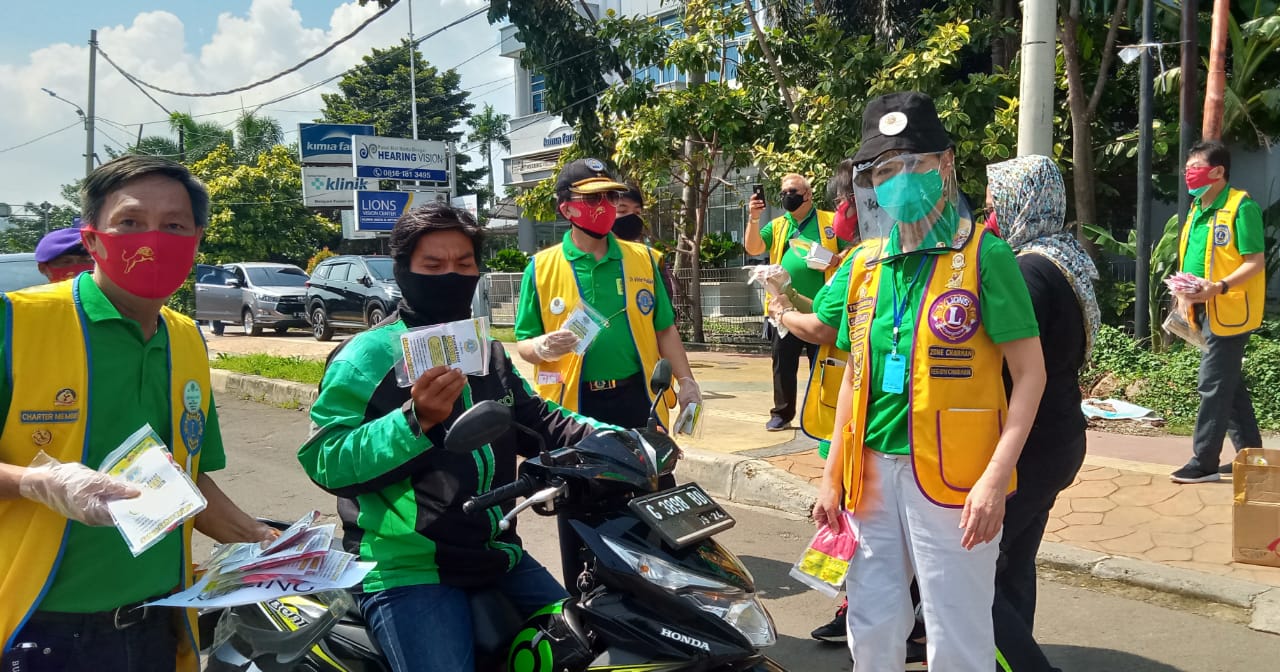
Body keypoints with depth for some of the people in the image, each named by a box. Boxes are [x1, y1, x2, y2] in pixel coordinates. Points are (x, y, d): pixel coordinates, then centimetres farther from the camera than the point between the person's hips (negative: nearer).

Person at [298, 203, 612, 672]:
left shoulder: (488, 351, 12)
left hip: (498, 556, 7)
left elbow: (536, 421, 19)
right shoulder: (367, 355, -11)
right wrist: (414, 422, -32)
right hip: (406, 569, -7)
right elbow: (324, 460, -19)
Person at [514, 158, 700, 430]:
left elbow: (664, 329, 12)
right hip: (571, 405, -2)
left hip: (638, 398, 2)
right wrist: (542, 348, -19)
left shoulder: (643, 259, 6)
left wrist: (686, 381, 6)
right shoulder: (541, 268, -1)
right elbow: (524, 342, 2)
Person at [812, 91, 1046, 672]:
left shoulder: (984, 256, -6)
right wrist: (832, 475, 12)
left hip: (950, 476, -5)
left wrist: (996, 478, -17)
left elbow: (1029, 374, -8)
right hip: (872, 471, 5)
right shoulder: (865, 263, 10)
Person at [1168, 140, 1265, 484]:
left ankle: (1204, 462, 1)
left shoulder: (1241, 206, -13)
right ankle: (1250, 453, 26)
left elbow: (1256, 261, -16)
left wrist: (1219, 287, -28)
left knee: (1214, 385, -6)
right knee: (1230, 383, 15)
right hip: (1207, 310, 9)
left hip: (1230, 311, -9)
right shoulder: (1198, 208, 13)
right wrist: (1183, 288, 6)